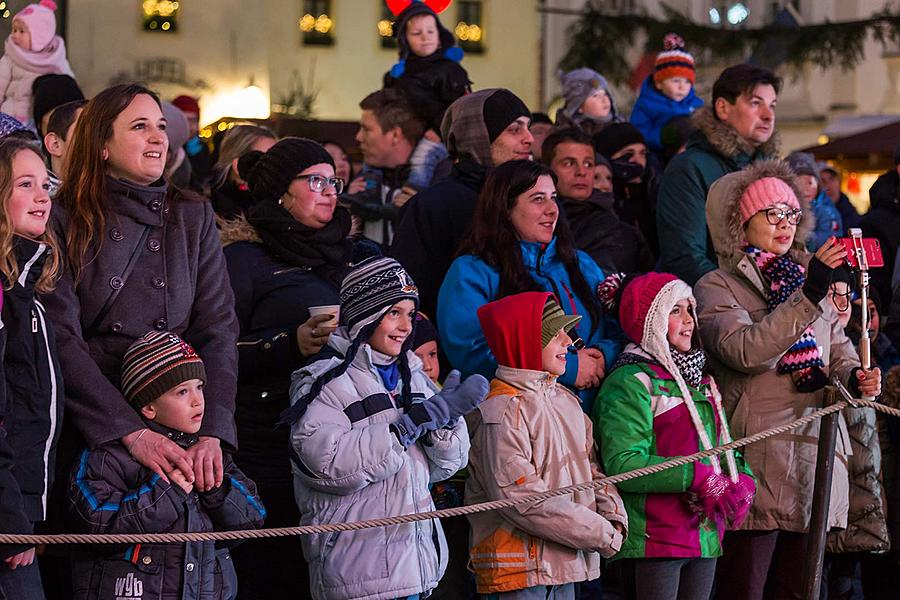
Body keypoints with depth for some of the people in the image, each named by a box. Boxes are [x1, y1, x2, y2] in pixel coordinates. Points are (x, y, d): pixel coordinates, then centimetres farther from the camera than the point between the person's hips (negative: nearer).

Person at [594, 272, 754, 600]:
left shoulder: (700, 379, 19)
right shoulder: (631, 382, -8)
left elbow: (725, 444, 21)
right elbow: (622, 464, -19)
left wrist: (743, 480, -2)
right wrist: (697, 476, -21)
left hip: (705, 536, 8)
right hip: (654, 542, -8)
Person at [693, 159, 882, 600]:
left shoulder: (807, 279, 21)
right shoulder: (717, 287, 1)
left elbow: (840, 353, 21)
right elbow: (744, 350, -17)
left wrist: (856, 378, -3)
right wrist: (809, 295, -23)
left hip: (817, 458, 6)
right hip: (758, 461, -6)